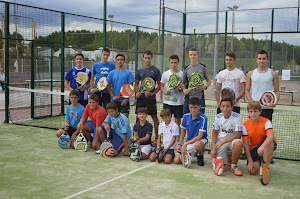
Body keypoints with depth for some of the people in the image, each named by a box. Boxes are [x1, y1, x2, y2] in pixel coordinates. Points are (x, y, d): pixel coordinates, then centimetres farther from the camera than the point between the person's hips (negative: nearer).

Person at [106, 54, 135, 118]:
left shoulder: (128, 73, 1)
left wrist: (126, 99, -11)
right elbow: (108, 86, 7)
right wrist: (113, 96, -7)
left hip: (125, 101, -2)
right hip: (114, 100, 2)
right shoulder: (111, 73, 7)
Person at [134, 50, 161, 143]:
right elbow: (136, 84, 17)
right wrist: (137, 92, -3)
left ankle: (157, 137, 6)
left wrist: (152, 93, -16)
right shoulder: (140, 70, 10)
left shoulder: (156, 70, -1)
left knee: (154, 117, 0)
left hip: (151, 98, -4)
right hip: (140, 97, 4)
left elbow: (159, 85, -1)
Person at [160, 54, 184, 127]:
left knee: (178, 120, 4)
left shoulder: (182, 74, -2)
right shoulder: (165, 74, 5)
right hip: (167, 102, 2)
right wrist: (164, 91, -7)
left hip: (178, 102, -2)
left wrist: (179, 90, -18)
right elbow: (161, 86, 13)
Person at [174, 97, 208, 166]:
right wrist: (179, 144, 1)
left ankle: (200, 156, -6)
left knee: (197, 144, -43)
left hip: (201, 140, -4)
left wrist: (186, 144, -25)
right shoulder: (186, 116, -2)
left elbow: (200, 136, -23)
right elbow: (183, 131, 11)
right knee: (177, 160, -12)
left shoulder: (203, 118, -19)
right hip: (189, 142, 4)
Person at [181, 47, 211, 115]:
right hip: (188, 97, 2)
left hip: (200, 97, -1)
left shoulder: (202, 67, 4)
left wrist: (205, 87, -9)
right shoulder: (186, 69, 7)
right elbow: (182, 83, 13)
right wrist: (184, 90, -7)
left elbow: (209, 81, 11)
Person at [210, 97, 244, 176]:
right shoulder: (218, 117, -4)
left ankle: (234, 166, -14)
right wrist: (213, 148, -2)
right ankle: (227, 159, 26)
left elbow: (238, 135, -19)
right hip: (220, 143, 2)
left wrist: (222, 142, -20)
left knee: (238, 143, -38)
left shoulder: (237, 117, -15)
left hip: (232, 140, -2)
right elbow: (215, 132, 7)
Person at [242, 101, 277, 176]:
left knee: (269, 143, -40)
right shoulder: (245, 125, -10)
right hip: (253, 147, 2)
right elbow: (246, 144, -10)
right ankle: (258, 161, 20)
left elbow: (271, 136, -35)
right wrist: (250, 161, -16)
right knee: (252, 171, -17)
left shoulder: (266, 122, -16)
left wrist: (262, 146, -54)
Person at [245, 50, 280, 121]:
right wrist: (250, 101, -9)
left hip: (268, 107, -1)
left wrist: (276, 101, -14)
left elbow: (277, 91, 5)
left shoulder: (273, 74, 4)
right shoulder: (250, 74, 7)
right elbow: (247, 90, 9)